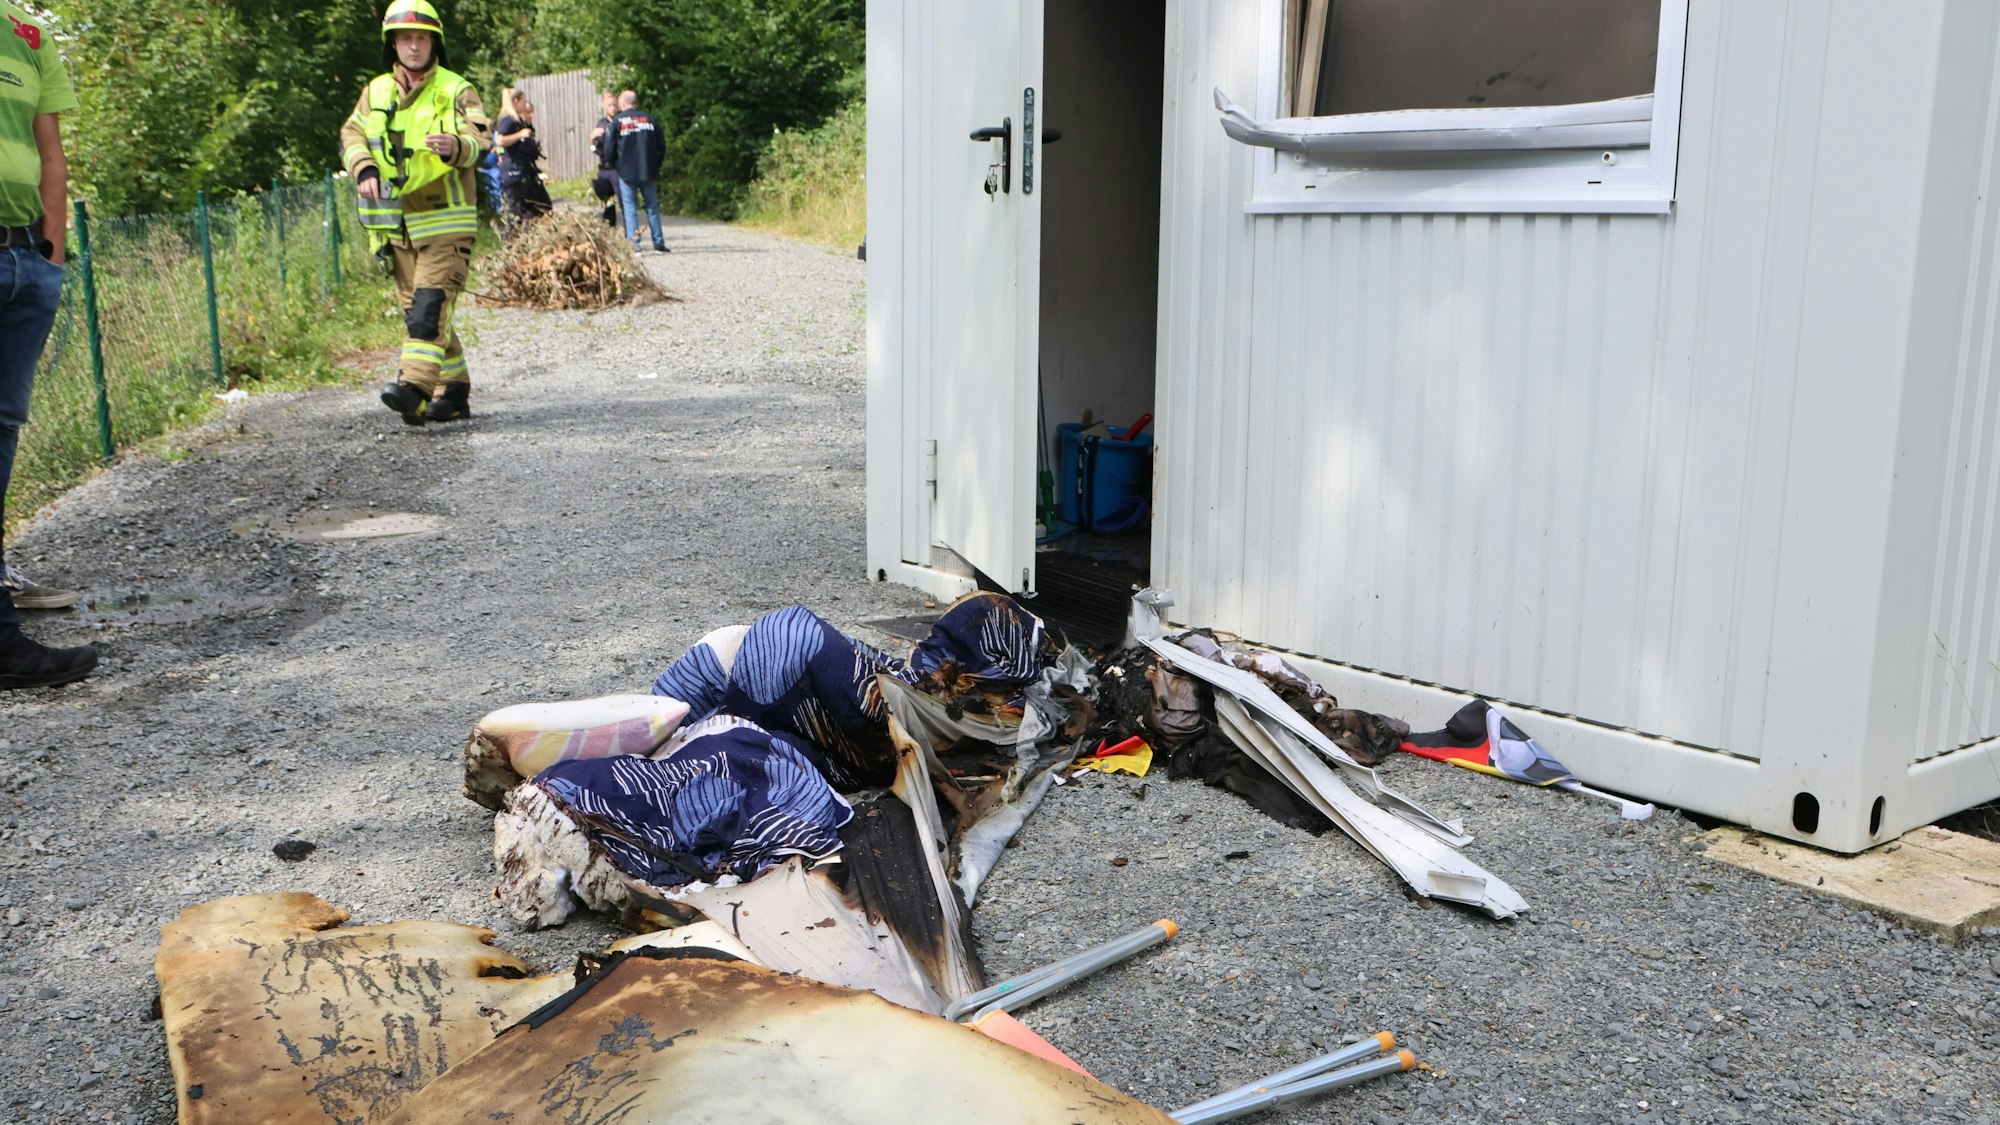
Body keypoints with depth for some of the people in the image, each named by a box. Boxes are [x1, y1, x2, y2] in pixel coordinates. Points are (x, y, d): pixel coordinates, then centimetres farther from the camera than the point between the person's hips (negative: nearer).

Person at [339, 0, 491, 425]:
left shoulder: (457, 91, -2)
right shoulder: (376, 92, 12)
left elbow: (479, 139, -16)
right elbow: (352, 134, 7)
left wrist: (456, 146, -39)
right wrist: (364, 169, -14)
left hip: (445, 222, -6)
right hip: (397, 225, 6)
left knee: (431, 302, -18)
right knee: (414, 308, 8)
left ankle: (414, 383, -25)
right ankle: (452, 392, 16)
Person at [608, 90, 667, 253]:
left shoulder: (618, 121, -3)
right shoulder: (649, 119, 4)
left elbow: (611, 148, -1)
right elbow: (661, 145, 5)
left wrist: (613, 163, 17)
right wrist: (656, 165, 16)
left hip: (626, 172, -2)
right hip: (648, 171, 2)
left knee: (630, 208, 3)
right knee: (652, 207, 10)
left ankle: (633, 241, -5)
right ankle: (658, 243, 10)